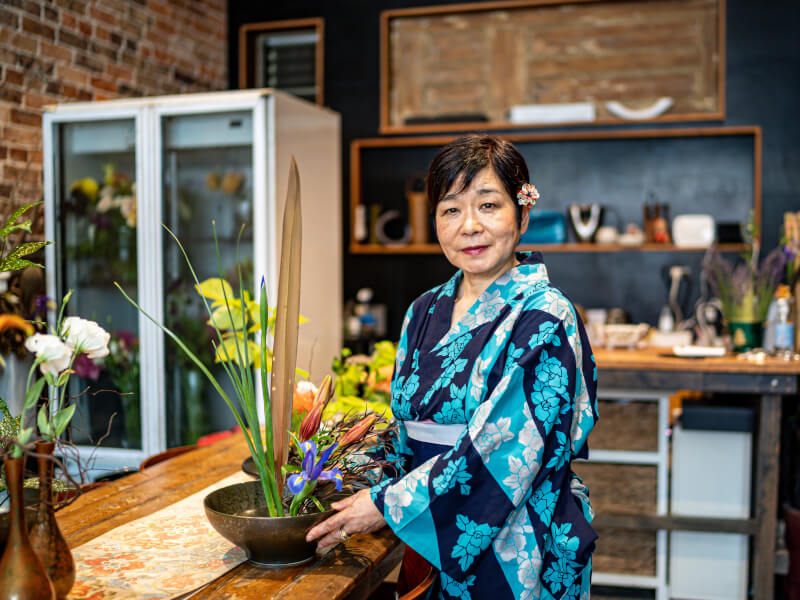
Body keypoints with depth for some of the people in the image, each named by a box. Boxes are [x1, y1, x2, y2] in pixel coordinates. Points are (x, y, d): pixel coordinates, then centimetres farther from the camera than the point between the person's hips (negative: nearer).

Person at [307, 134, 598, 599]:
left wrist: (386, 503, -18)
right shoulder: (426, 312, 4)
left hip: (515, 551, -6)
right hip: (433, 549, 6)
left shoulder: (544, 318, -16)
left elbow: (502, 449, -22)